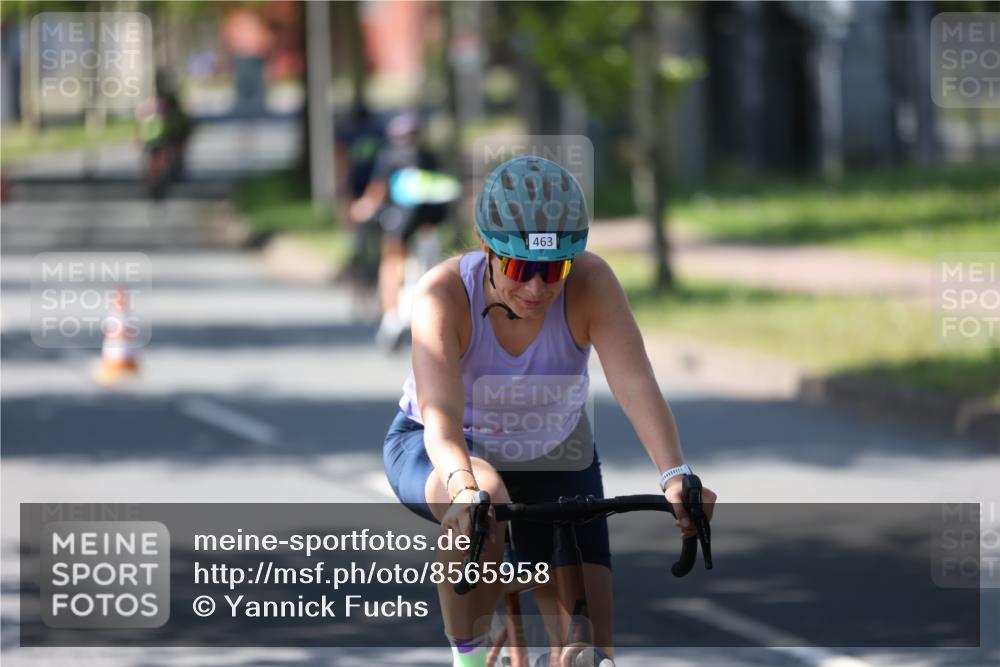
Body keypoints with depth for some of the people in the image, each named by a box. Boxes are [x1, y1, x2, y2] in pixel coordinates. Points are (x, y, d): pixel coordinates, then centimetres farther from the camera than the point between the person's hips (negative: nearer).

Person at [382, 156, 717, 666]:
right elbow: (440, 413, -43)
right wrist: (464, 485, -63)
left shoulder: (590, 283, -26)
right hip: (438, 454, -3)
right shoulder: (444, 293, -31)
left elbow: (636, 385, -38)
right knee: (481, 494, -39)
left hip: (552, 463, 3)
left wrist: (675, 476, -54)